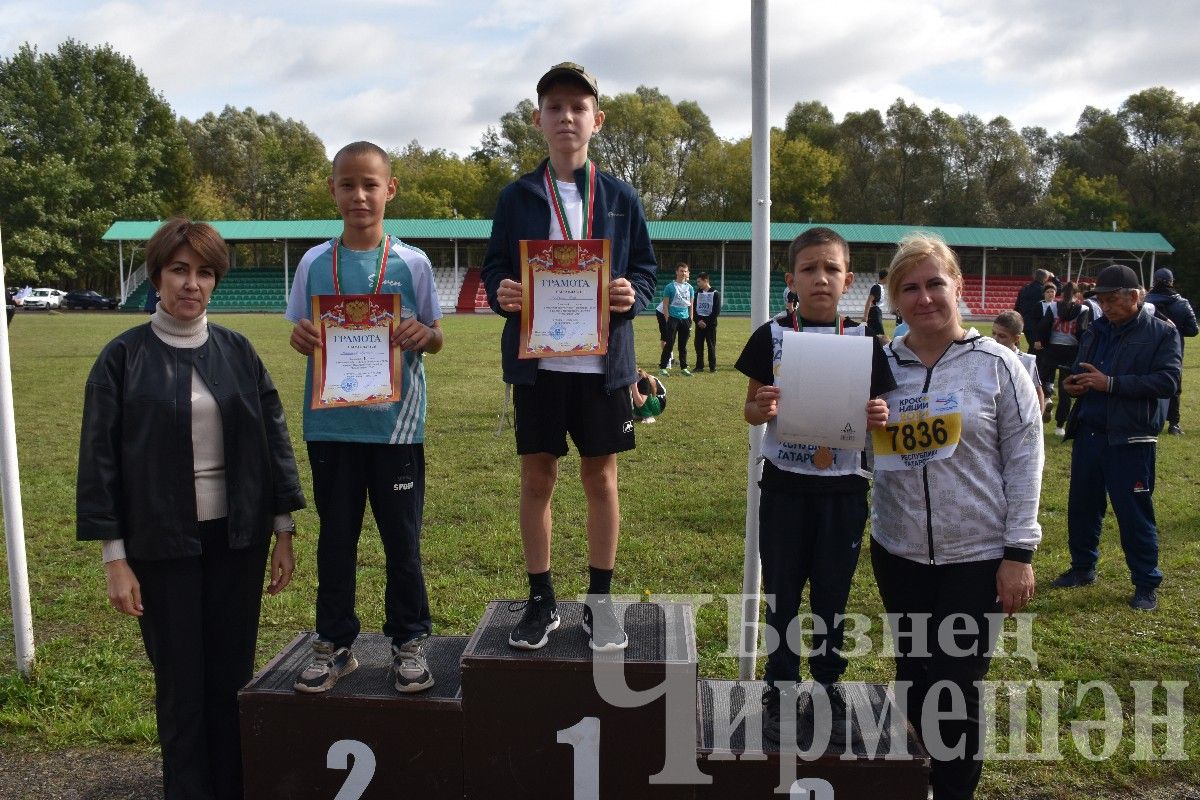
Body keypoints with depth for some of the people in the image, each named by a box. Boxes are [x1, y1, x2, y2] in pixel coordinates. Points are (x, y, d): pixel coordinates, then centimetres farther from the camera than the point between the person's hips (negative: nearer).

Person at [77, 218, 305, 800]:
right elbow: (99, 459, -2)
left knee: (233, 675, 10)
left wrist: (283, 531, 3)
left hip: (237, 538, 2)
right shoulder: (123, 357, -3)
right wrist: (114, 557, -5)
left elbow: (274, 437, 6)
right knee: (181, 684, 6)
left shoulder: (237, 351, 4)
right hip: (163, 544, -2)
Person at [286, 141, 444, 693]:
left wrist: (423, 336, -17)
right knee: (335, 537, 12)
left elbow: (435, 337, 5)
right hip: (331, 424, 2)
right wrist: (300, 338, -13)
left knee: (402, 537, 7)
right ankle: (335, 644, 27)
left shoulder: (411, 263, 0)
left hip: (396, 423, -2)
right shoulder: (314, 263, 4)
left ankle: (409, 642, 23)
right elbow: (300, 334, 10)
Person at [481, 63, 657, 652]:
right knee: (536, 478, 6)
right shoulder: (517, 196, 6)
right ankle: (541, 600, 22)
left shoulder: (620, 197, 5)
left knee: (600, 477, 8)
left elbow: (645, 271, 7)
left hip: (602, 361, 0)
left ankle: (599, 601, 23)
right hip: (536, 361, 0)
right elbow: (494, 267, 7)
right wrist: (500, 293, -16)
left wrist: (632, 295, -15)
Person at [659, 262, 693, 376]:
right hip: (673, 318, -4)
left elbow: (691, 305, 16)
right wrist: (667, 319, -11)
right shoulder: (670, 287, -2)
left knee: (683, 345, 9)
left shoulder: (689, 287, 12)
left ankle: (683, 368, 16)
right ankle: (662, 367, -2)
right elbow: (665, 304, -4)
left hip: (685, 319, 4)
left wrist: (690, 319, 10)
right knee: (670, 344, -6)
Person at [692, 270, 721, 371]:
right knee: (698, 345, 3)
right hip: (699, 323, 4)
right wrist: (698, 320, -9)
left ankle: (713, 367, 5)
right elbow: (694, 309, 8)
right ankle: (699, 366, 9)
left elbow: (717, 311, -8)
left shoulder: (715, 294, -3)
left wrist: (706, 322, -14)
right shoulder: (697, 293, 11)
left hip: (710, 324, -4)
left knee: (711, 345, -1)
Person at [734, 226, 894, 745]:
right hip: (784, 484, 0)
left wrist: (879, 418, -17)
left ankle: (830, 691, 29)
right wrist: (762, 409, -20)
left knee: (832, 594, 11)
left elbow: (875, 412, 6)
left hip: (843, 488, 1)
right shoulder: (772, 336, -2)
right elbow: (750, 410, 2)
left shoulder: (863, 341, 0)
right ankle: (779, 690, 26)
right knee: (782, 592, 9)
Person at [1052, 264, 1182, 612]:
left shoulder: (1162, 333, -5)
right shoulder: (1095, 331, 13)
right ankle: (1083, 567, 32)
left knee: (1135, 513, 1)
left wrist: (1110, 383, -22)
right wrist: (1073, 384, -2)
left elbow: (1168, 381, -17)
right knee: (1081, 506, 14)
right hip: (1088, 434, 6)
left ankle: (1146, 584, 16)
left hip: (1129, 440, -6)